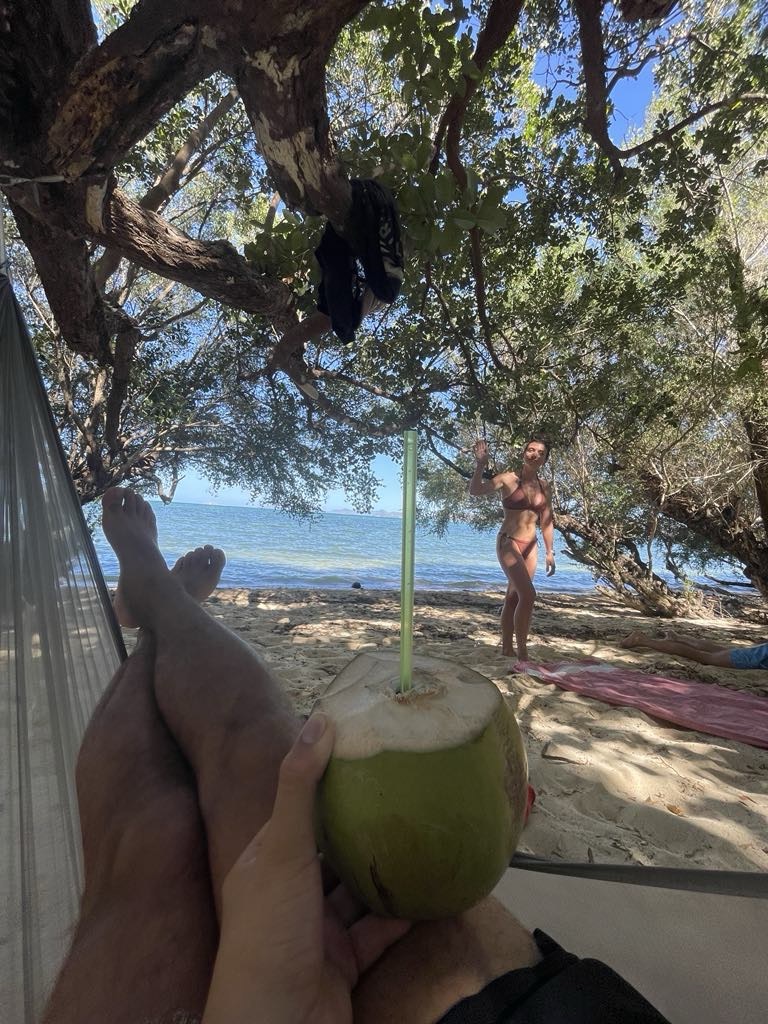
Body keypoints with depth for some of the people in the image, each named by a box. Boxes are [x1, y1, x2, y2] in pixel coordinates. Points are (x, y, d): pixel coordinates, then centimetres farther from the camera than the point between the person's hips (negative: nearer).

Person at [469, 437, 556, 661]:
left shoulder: (545, 488, 8)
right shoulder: (508, 479, -7)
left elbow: (547, 522, 14)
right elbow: (475, 491, -16)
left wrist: (549, 552, 13)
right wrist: (480, 465, -28)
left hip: (530, 547, 6)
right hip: (508, 543, -6)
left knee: (513, 597, 12)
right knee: (528, 595, -16)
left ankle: (507, 646, 24)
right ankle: (522, 651, -4)